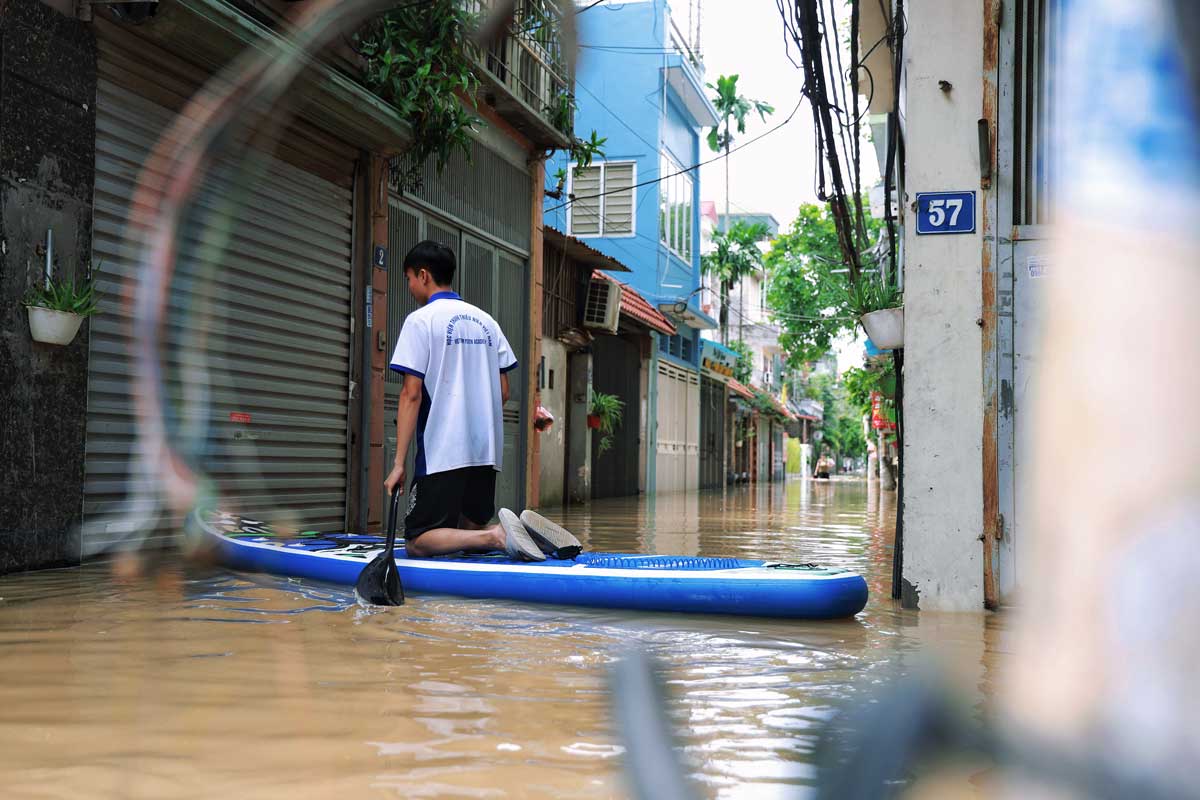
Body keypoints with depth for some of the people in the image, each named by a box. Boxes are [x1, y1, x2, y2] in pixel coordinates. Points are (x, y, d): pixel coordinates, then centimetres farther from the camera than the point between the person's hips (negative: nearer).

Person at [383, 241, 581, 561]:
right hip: (487, 452, 7)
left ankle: (497, 535, -26)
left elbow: (411, 393, -12)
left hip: (442, 454, -6)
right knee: (471, 533, 19)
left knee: (417, 543, -1)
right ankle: (528, 532, -11)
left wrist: (399, 462, -11)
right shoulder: (486, 321, 14)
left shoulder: (420, 320, -4)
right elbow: (503, 393, 13)